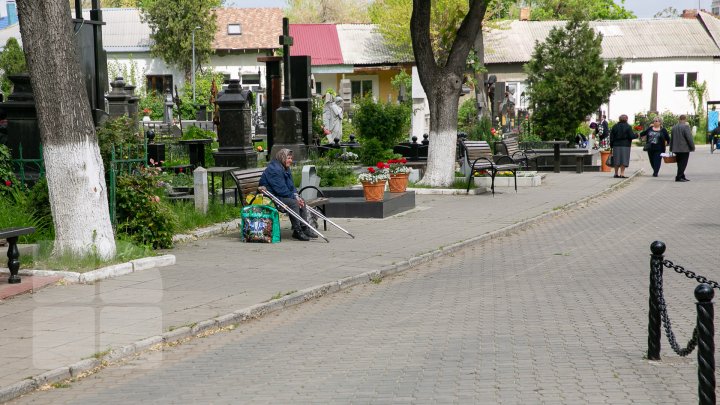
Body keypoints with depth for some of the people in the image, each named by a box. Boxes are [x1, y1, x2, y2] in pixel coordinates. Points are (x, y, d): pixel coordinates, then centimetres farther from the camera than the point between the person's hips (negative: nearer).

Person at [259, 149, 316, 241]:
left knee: (301, 201, 4)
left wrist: (296, 196, -5)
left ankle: (304, 228, 4)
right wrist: (294, 197, -16)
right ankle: (297, 231, -22)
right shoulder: (274, 169, -20)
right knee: (293, 203, -27)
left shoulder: (285, 169, 14)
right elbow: (281, 190, -24)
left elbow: (291, 186, 14)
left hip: (279, 196, 11)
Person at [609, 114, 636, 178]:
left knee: (616, 161, 8)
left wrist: (611, 145, 11)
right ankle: (622, 174, -5)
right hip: (625, 145, -4)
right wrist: (636, 135, 10)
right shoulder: (628, 127, -5)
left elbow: (611, 137, 7)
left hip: (616, 145, 4)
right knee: (623, 160, -1)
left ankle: (616, 173, 13)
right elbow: (631, 136, -10)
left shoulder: (615, 126, 7)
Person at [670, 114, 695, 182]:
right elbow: (689, 138, -15)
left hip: (676, 149, 7)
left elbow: (671, 138, 17)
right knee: (683, 164, -4)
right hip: (684, 149, -7)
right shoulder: (686, 126, -12)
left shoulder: (674, 127, 11)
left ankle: (682, 177, 17)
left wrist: (671, 148, 23)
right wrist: (692, 147, -6)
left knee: (680, 164, 13)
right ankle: (678, 177, -8)